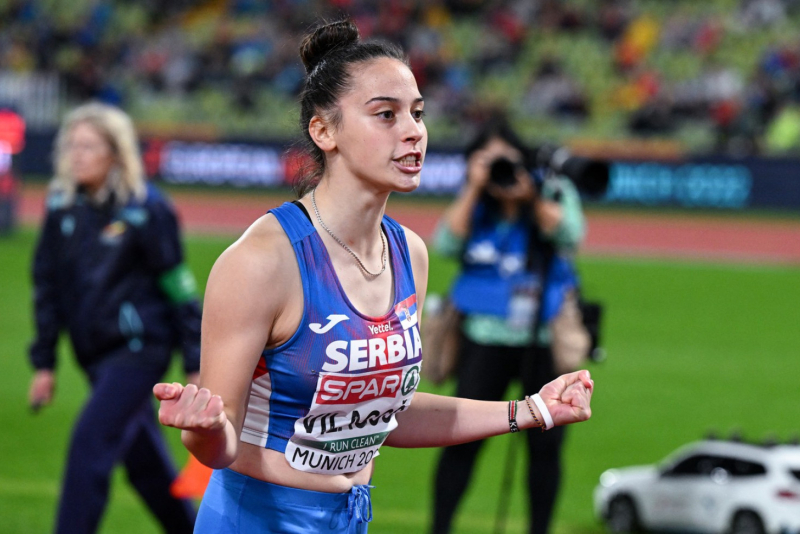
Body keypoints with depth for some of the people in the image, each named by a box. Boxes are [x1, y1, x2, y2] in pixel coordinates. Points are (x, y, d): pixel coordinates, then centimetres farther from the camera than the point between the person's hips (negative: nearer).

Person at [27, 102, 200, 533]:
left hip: (139, 348, -6)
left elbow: (178, 287, -8)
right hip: (95, 353, 6)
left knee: (91, 443, -17)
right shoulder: (62, 207, 4)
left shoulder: (146, 209, -11)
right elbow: (47, 285, 10)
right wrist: (44, 363, 9)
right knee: (144, 462, 14)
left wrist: (196, 364, -7)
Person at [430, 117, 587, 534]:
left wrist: (529, 195, -16)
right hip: (486, 337, 0)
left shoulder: (554, 192, 3)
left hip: (543, 340, 0)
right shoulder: (473, 203, 8)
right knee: (463, 438, -5)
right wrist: (475, 188, -10)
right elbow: (446, 242, -9)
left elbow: (569, 235, -14)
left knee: (545, 443, 4)